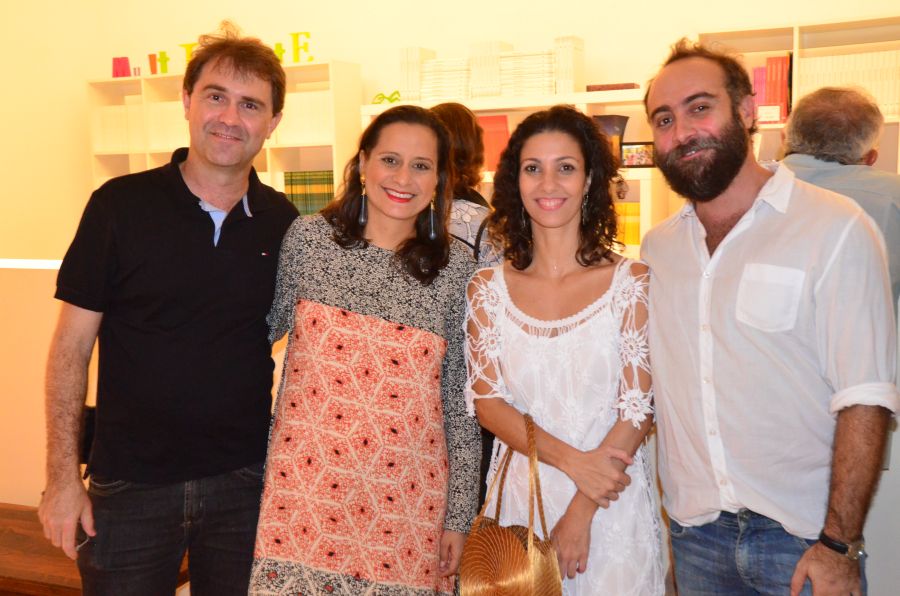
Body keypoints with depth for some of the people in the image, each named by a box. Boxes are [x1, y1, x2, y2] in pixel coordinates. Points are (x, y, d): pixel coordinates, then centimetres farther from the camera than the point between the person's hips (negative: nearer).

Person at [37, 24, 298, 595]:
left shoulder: (283, 222, -1)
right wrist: (63, 477, -7)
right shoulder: (120, 205, -9)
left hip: (245, 479, 2)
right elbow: (71, 347, -5)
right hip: (130, 484, -2)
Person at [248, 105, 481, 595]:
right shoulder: (307, 238, -1)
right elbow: (270, 325, 14)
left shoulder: (456, 266, -1)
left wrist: (459, 513, 2)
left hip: (405, 497, 0)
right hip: (306, 486, 0)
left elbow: (459, 398, 1)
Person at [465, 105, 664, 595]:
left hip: (613, 504, -1)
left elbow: (638, 409, -8)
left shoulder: (631, 282, -6)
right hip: (520, 496, 2)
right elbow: (486, 401, -3)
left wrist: (581, 513, -12)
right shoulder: (488, 288, 1)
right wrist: (573, 461, -15)